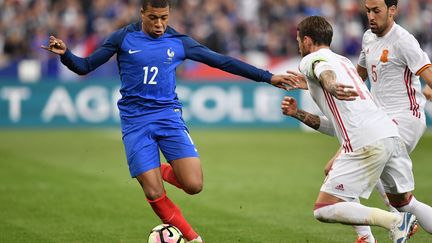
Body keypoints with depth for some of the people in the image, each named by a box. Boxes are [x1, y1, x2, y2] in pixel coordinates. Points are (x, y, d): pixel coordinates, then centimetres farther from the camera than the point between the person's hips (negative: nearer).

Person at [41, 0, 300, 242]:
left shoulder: (179, 42, 4)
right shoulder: (123, 38, 0)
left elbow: (224, 62, 10)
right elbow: (84, 66, 3)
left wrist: (268, 77, 10)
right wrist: (65, 54, -19)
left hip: (169, 116, 1)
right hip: (135, 121, -1)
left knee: (194, 185, -15)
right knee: (154, 194, -10)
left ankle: (165, 171, 19)